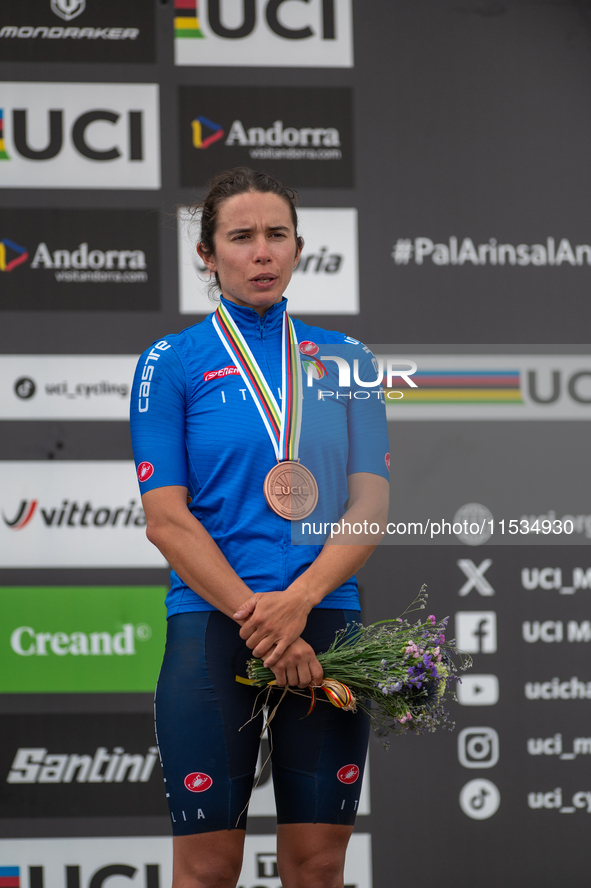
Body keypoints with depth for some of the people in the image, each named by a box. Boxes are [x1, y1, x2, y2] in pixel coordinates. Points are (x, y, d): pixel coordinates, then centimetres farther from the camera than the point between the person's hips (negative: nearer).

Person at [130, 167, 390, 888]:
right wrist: (260, 622, -13)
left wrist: (298, 601, -13)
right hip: (211, 626, -3)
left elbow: (371, 505, 4)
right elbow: (167, 520, -4)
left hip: (326, 621, 3)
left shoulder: (345, 360, 11)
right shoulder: (171, 363, 3)